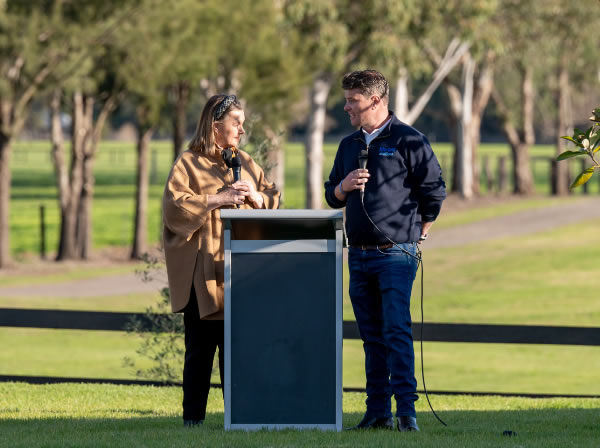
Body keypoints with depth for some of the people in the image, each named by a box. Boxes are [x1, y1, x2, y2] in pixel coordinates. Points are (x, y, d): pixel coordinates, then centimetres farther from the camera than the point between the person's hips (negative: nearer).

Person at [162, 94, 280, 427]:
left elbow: (273, 198, 16)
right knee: (201, 347, -3)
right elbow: (175, 205, -12)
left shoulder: (245, 163, 18)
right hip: (204, 273, -5)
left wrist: (256, 197, -4)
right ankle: (193, 418, 1)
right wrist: (218, 199, -17)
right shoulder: (189, 164, 0)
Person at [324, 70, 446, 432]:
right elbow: (332, 196, 22)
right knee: (373, 337, 7)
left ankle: (407, 410, -15)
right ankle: (378, 412, 8)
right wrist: (344, 186, 0)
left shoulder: (409, 141, -4)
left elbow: (435, 189, -3)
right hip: (359, 255, 6)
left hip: (396, 255, -6)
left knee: (397, 331, -13)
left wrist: (419, 231, 3)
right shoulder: (349, 146, 16)